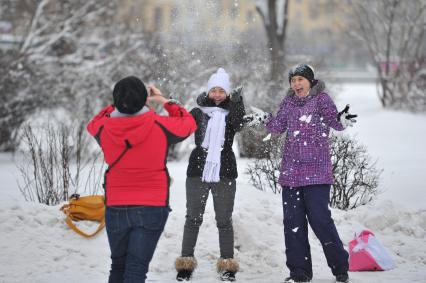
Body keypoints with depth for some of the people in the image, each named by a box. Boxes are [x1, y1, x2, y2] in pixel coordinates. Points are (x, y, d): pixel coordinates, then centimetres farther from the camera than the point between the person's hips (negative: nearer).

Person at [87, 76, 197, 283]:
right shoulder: (160, 126, -14)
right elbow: (189, 123, 7)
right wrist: (164, 101, 16)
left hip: (115, 209, 2)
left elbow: (93, 124, 18)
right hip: (152, 209, -2)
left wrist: (121, 103, 16)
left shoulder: (105, 129, -9)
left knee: (118, 265, 19)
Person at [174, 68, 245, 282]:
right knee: (193, 218, 3)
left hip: (224, 174, 0)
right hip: (197, 172, 0)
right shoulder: (198, 112, 7)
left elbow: (238, 124, -15)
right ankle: (186, 263, 8)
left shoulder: (231, 112, 5)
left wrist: (237, 103, -30)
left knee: (224, 220, 3)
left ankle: (227, 265, 7)